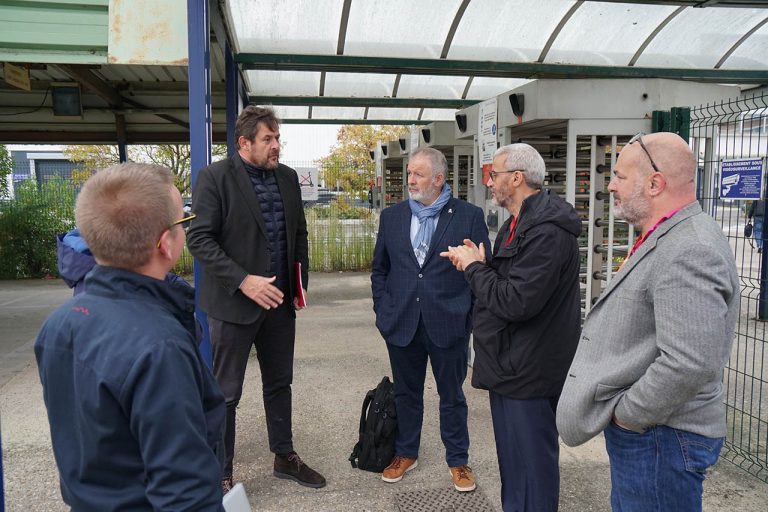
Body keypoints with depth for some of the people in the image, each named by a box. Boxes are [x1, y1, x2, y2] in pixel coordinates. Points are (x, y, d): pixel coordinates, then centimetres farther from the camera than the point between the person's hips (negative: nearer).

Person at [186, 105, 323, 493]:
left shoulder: (287, 177, 7)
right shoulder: (214, 177, -10)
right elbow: (200, 240, -15)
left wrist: (300, 283, 9)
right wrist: (243, 281, -23)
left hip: (280, 301, 6)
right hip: (234, 302, -5)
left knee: (279, 384, 18)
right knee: (226, 394, 7)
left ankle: (285, 457, 35)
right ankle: (222, 475, 23)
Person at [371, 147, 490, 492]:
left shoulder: (469, 216, -5)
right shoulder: (392, 216, 6)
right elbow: (379, 268, 12)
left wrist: (471, 317, -5)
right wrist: (383, 309, 4)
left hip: (449, 324, -3)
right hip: (402, 322, 3)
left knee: (452, 396, 12)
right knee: (406, 393, 17)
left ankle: (458, 460, 29)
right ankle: (406, 453, 36)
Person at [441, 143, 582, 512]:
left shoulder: (547, 232, -22)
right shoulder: (520, 223, 13)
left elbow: (516, 301, -28)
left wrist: (474, 266, -14)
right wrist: (477, 264, -1)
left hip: (529, 371, -10)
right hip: (512, 365, 10)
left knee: (531, 467, 4)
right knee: (511, 458, 23)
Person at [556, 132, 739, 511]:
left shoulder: (688, 252, -24)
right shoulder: (664, 239, 10)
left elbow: (690, 364, -32)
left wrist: (625, 415, -19)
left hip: (659, 438, -10)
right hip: (636, 429, 10)